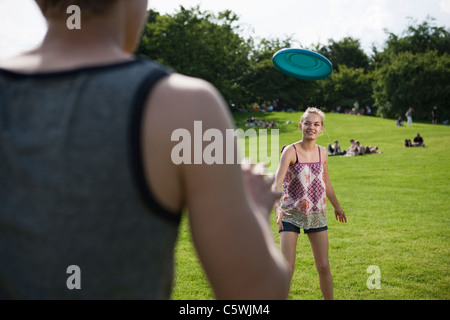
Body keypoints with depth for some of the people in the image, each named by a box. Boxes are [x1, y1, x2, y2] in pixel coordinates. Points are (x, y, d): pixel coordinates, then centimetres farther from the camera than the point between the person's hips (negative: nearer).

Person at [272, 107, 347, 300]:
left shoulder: (322, 153, 2)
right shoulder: (290, 151, -13)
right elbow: (277, 182, -24)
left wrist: (337, 206, 31)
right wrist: (277, 208, -41)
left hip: (317, 215, 4)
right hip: (291, 214, -4)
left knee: (323, 266, 7)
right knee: (287, 268, -9)